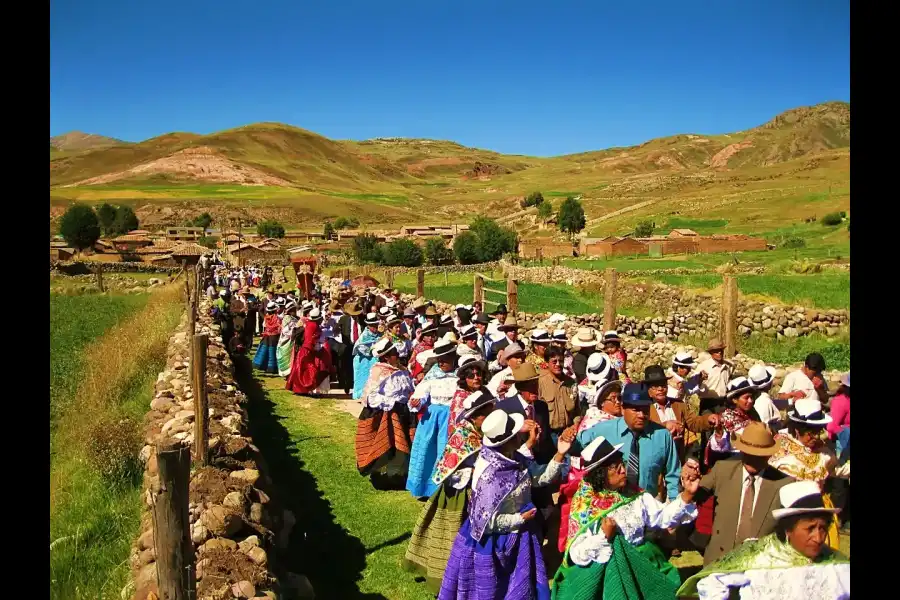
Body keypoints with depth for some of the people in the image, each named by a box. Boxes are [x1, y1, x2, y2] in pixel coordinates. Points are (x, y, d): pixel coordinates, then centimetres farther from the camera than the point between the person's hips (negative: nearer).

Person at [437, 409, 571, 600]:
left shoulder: (512, 458, -7)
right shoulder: (491, 476, -33)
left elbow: (541, 477, -1)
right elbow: (486, 521, -29)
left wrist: (559, 454, -14)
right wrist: (520, 518, -20)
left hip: (514, 540, 9)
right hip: (494, 545, -9)